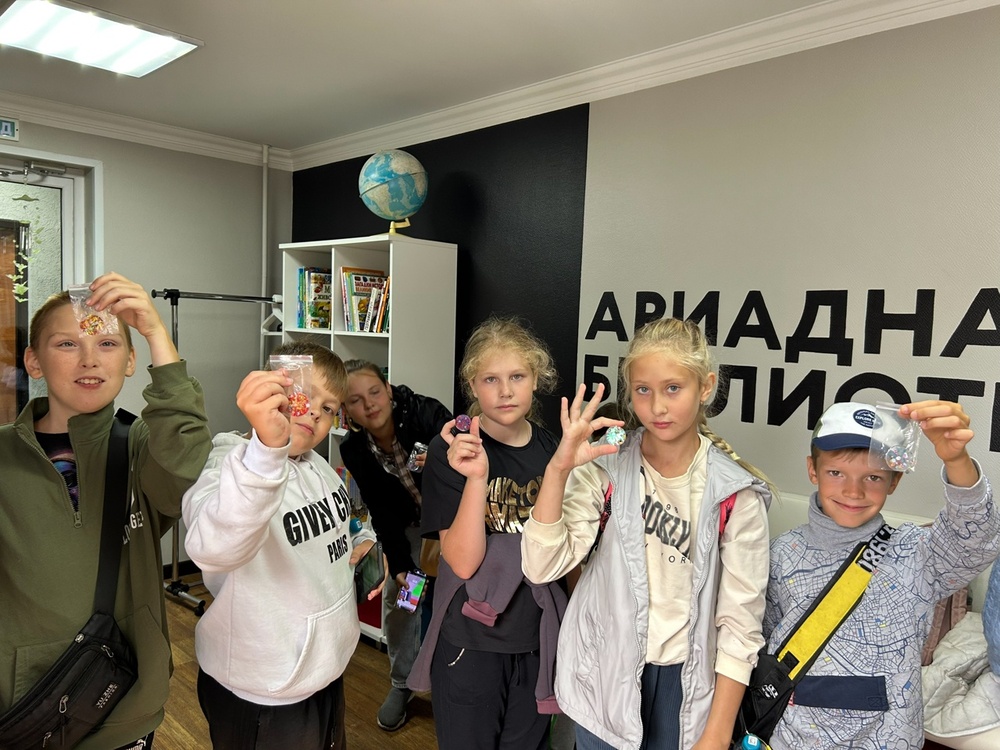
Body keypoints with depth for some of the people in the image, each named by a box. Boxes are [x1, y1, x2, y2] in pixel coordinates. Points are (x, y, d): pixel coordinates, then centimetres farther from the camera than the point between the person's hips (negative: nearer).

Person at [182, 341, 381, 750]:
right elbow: (214, 551, -46)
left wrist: (361, 544, -3)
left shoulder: (317, 465, 2)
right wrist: (267, 445, -60)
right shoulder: (229, 468, -23)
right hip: (261, 696, -7)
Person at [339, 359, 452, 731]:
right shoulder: (354, 451, -19)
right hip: (411, 522, 3)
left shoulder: (426, 413, -32)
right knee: (397, 597, 2)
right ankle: (401, 684, 25)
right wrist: (401, 564, -21)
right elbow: (382, 514, -14)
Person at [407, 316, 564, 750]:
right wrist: (476, 477, -33)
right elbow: (463, 562, -22)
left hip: (538, 636, 4)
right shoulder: (451, 451, -15)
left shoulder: (549, 447, -2)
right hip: (471, 643, -4)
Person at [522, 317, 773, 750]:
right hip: (605, 675, 1)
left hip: (685, 682, 0)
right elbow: (542, 567, -20)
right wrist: (558, 468, -31)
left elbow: (741, 621, -9)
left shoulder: (736, 494, -12)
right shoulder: (604, 470, -11)